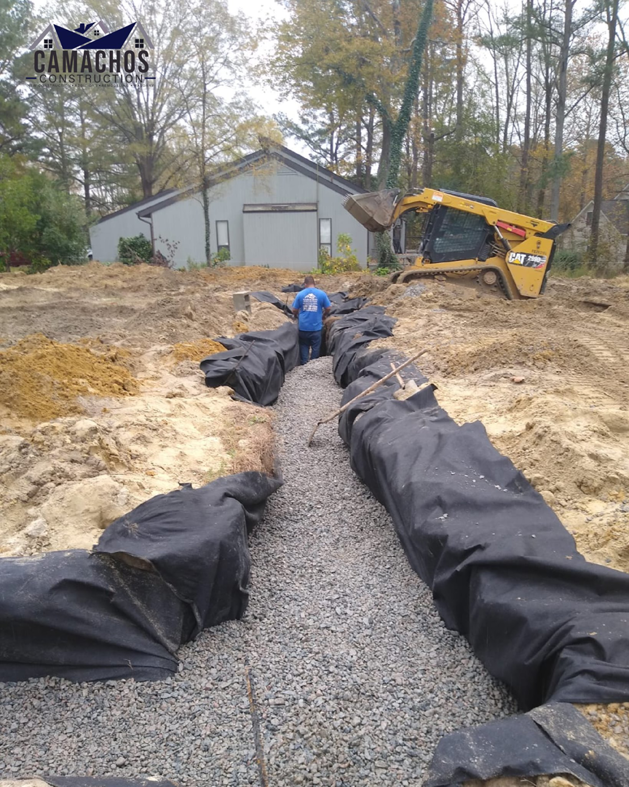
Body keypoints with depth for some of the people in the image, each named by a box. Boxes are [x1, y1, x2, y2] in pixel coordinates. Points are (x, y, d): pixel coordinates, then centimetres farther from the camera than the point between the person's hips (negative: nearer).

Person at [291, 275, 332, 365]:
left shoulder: (300, 294, -4)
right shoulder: (321, 294, -5)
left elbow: (294, 310, 1)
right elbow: (328, 308, 1)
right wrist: (323, 316, 21)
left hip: (303, 326, 1)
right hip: (316, 326, -1)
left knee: (304, 347, 15)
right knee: (315, 348, 11)